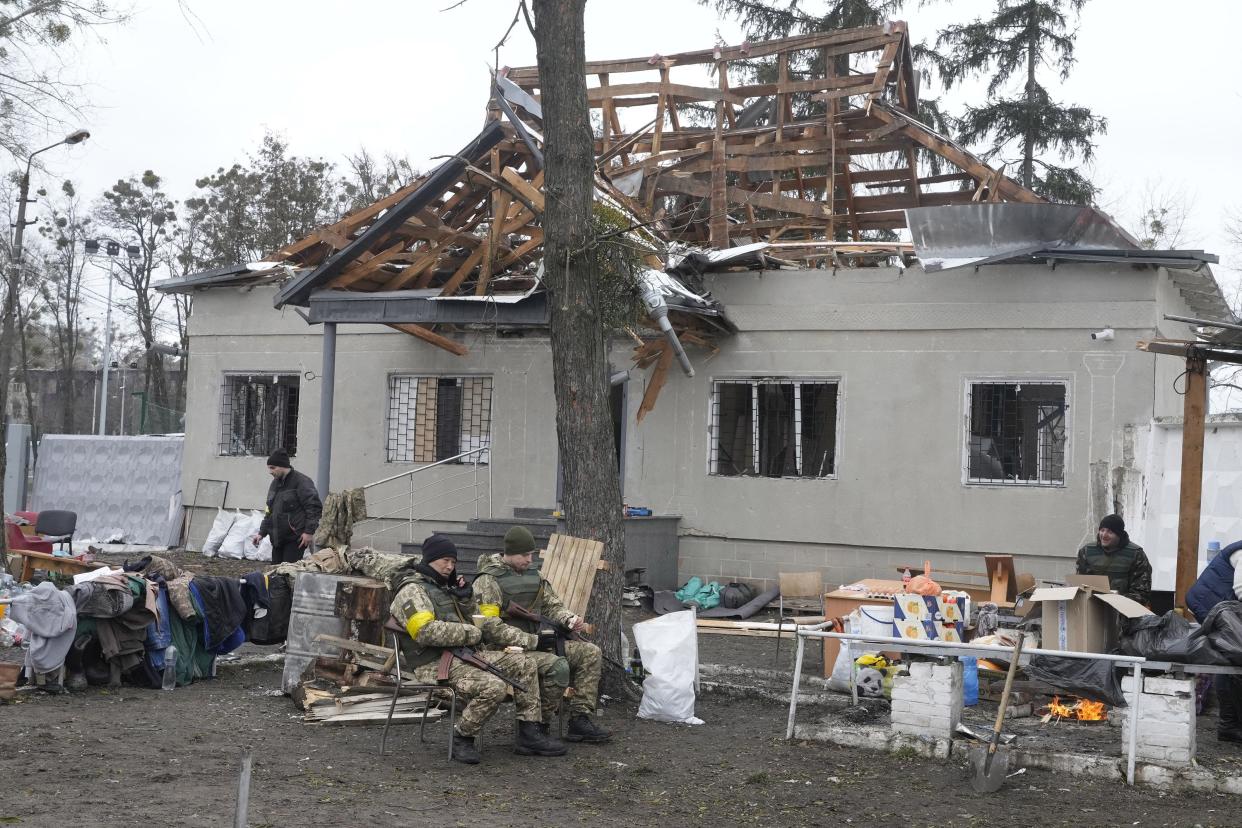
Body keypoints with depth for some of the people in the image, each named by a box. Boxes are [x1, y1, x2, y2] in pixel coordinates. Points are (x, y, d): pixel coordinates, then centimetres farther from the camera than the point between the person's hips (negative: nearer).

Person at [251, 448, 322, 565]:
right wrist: (262, 533, 18)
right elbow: (269, 512, 25)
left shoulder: (301, 482, -10)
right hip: (277, 538, 8)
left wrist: (309, 531, -17)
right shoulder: (275, 483, 17)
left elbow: (314, 507, -14)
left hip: (295, 539, -8)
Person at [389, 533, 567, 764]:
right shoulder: (412, 590, -7)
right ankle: (462, 739, -10)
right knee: (493, 687, -31)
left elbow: (472, 620, 27)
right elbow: (426, 632, -22)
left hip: (464, 654, 10)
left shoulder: (442, 587, 24)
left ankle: (529, 735, 2)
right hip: (436, 664, -10)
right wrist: (472, 633, -16)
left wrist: (465, 598, 7)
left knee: (524, 665, 0)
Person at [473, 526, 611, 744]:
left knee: (590, 652, -5)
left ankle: (580, 721, -7)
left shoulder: (534, 577, 16)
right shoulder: (488, 581, -10)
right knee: (558, 666, -31)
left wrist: (568, 619, -2)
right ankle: (538, 727, -16)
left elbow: (552, 606, 22)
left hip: (534, 642, 9)